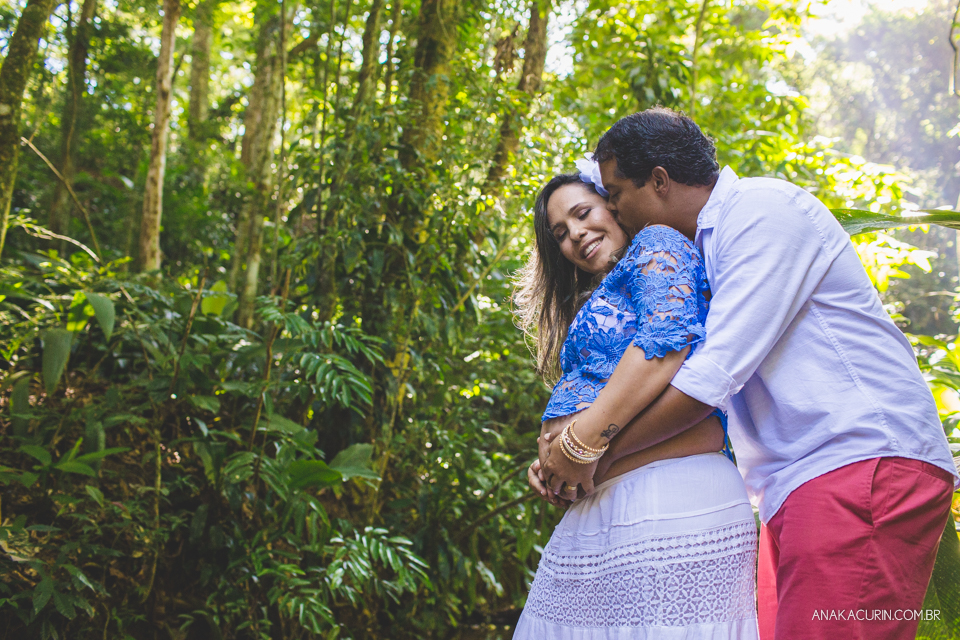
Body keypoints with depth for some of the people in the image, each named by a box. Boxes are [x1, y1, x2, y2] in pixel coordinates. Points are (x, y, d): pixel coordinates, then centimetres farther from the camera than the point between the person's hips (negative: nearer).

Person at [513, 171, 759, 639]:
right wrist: (550, 458, 1)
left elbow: (669, 338, -15)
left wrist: (581, 442, -17)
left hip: (666, 494, -9)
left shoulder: (657, 245, 3)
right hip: (598, 511, 9)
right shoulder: (598, 304, 30)